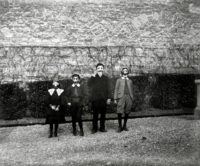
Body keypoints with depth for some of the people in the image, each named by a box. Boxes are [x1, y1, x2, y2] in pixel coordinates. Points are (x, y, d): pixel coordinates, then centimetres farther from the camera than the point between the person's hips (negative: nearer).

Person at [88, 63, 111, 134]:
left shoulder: (106, 78, 9)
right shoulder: (93, 78, 6)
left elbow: (108, 88, 7)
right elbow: (89, 84, -12)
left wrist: (109, 98, 0)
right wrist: (93, 76, -17)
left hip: (103, 99, 1)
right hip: (95, 99, -1)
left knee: (103, 114, 6)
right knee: (95, 114, 3)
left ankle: (102, 127, 16)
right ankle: (94, 128, 10)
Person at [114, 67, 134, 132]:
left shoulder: (130, 81, 20)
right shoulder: (119, 80, 13)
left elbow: (131, 91, 19)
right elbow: (116, 89, 6)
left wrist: (132, 99, 12)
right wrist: (115, 98, -3)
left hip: (128, 97, 3)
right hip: (121, 97, -2)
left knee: (127, 113, 3)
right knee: (119, 112, -9)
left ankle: (124, 126, 15)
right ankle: (120, 126, 2)